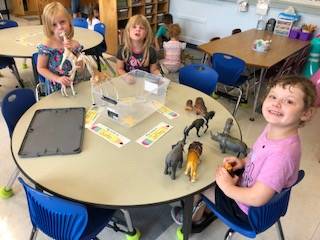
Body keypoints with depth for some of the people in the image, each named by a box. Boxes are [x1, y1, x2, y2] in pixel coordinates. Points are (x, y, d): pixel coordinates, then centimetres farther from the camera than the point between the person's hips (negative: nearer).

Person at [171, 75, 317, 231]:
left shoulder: (282, 153, -39)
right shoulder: (273, 127, -13)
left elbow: (256, 199, -33)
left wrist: (227, 187, -20)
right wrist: (244, 162, -6)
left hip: (249, 211, -7)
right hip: (246, 183, 7)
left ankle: (195, 217, 38)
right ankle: (206, 208, 41)